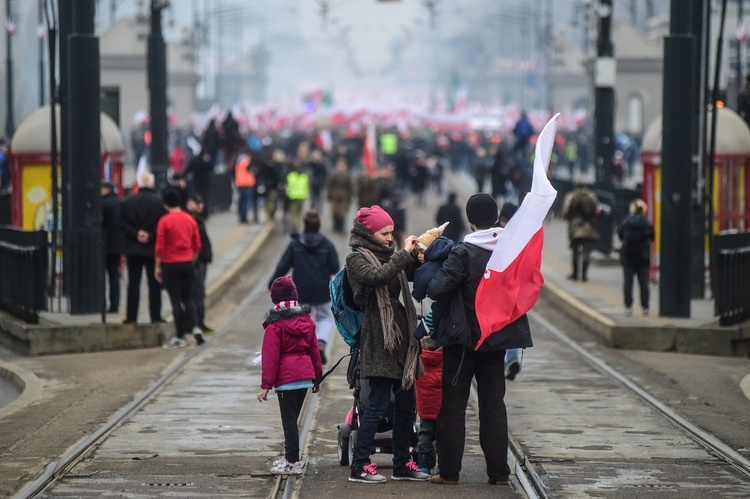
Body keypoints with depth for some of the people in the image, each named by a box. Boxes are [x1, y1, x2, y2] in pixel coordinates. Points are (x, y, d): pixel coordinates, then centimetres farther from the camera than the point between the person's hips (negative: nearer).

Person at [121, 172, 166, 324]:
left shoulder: (128, 202, -1)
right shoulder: (159, 203, -6)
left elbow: (124, 224, -5)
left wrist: (136, 234, -6)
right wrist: (150, 236, -8)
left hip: (133, 249, 1)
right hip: (153, 249, -1)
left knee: (133, 283, 5)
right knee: (154, 284, 5)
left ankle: (131, 316, 3)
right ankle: (155, 316, 3)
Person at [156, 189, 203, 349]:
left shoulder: (165, 221, -10)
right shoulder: (190, 219, 4)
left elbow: (160, 246, -10)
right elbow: (197, 245, 8)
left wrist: (158, 266, -2)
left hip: (171, 264, -4)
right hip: (187, 263, 4)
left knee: (176, 301, -1)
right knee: (187, 298, 14)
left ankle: (180, 336, 2)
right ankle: (193, 328, -1)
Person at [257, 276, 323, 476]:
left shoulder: (275, 324, -10)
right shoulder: (306, 319, 9)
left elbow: (270, 356, -11)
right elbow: (314, 349, 15)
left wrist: (266, 385, -10)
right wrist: (317, 377, 23)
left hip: (286, 377, -6)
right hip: (305, 375, 7)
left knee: (289, 420, -2)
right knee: (292, 418, 17)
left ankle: (292, 462, -1)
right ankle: (291, 457, 26)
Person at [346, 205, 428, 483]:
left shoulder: (388, 255, 17)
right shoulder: (357, 259, -5)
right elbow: (378, 276, -24)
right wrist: (404, 253, -18)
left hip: (400, 332, 8)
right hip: (377, 337, -8)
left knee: (406, 402, 10)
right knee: (378, 403, -10)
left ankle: (402, 463, 19)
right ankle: (359, 466, -5)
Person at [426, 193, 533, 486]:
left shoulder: (463, 253, -17)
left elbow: (436, 289, -22)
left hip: (463, 339, -4)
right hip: (497, 339, 4)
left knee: (453, 405, 4)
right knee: (494, 405, 11)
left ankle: (449, 471, 4)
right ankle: (498, 471, 10)